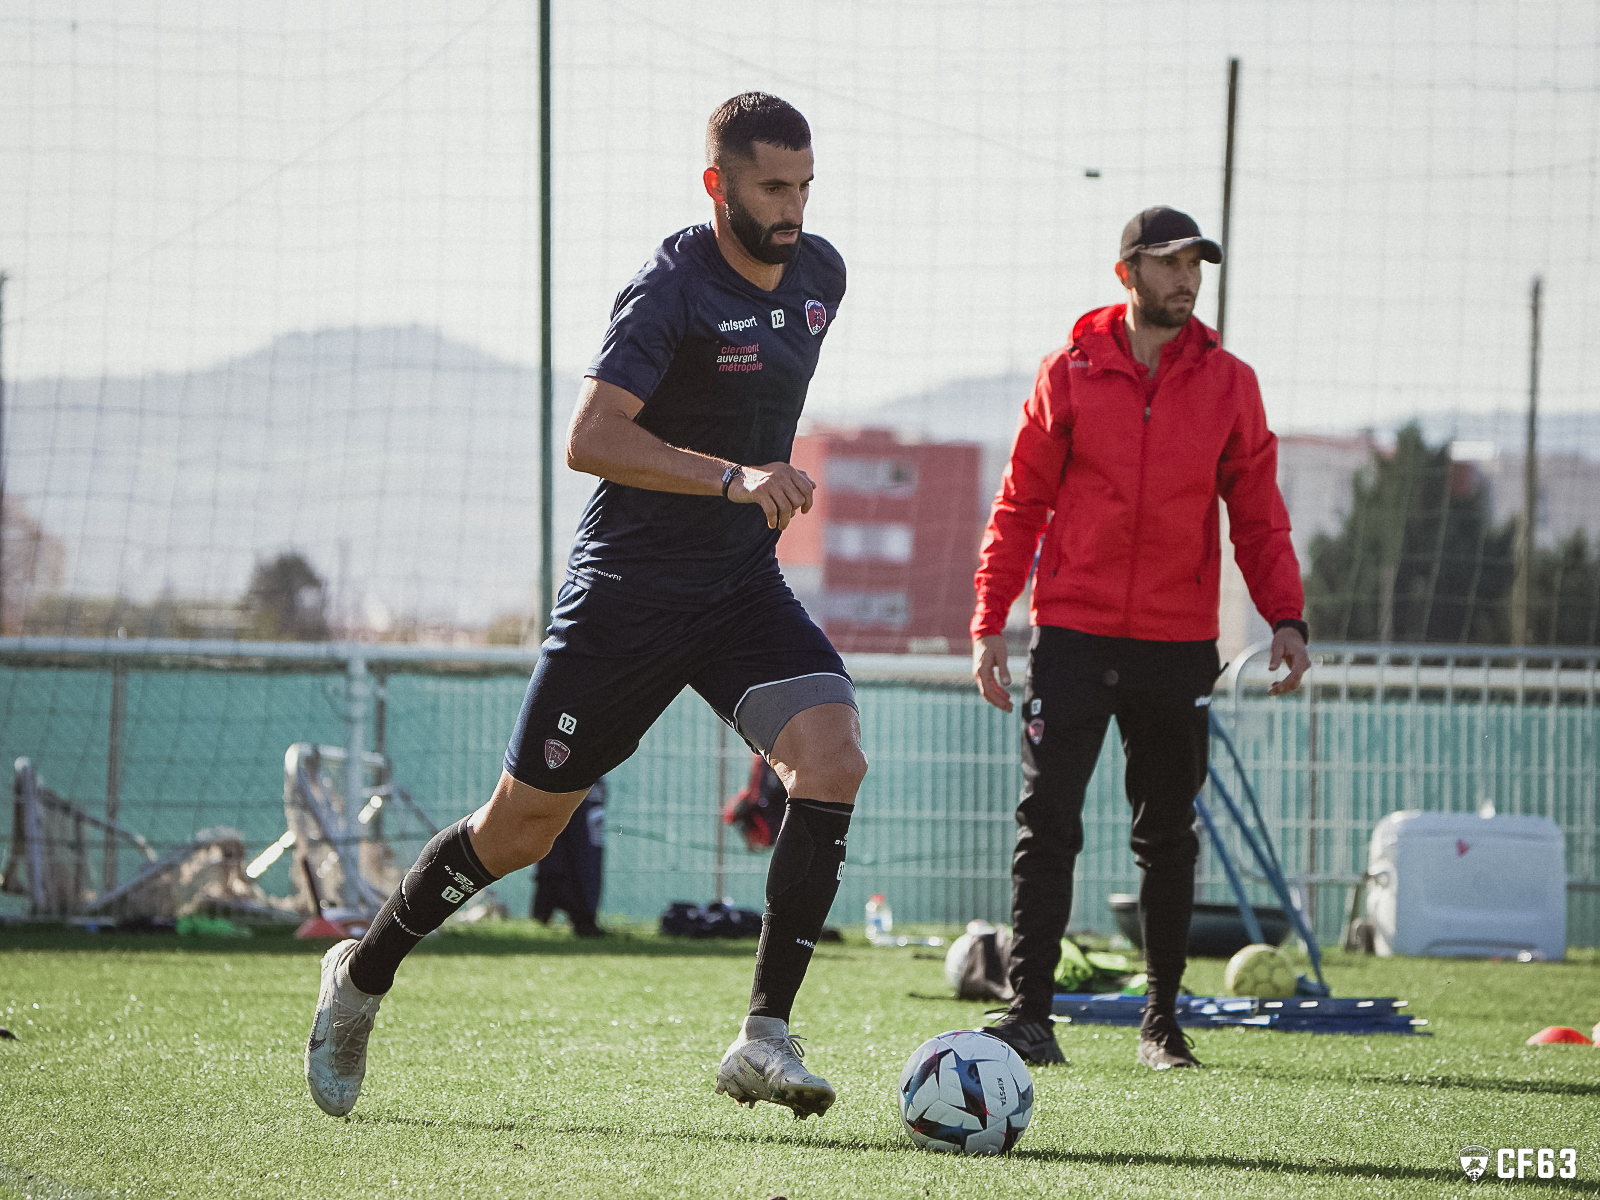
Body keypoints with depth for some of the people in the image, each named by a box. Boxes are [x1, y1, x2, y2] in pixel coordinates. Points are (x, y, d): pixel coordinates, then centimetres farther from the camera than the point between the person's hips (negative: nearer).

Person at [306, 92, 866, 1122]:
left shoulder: (820, 273, 5)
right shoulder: (670, 288, -18)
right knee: (524, 825, 4)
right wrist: (731, 478, -37)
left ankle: (765, 1038, -19)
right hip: (628, 583, -5)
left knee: (833, 754, -21)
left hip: (744, 583, 5)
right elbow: (591, 439, -29)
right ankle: (363, 976, 30)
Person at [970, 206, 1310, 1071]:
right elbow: (1021, 505, 5)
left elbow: (1258, 517, 9)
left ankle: (1162, 1021, 18)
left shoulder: (1228, 384, 6)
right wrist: (989, 621, -1)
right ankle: (1030, 1015, -8)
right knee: (1047, 825, -8)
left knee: (1168, 838, 9)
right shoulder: (1070, 373, 2)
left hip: (1178, 643, 2)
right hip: (1072, 634, -2)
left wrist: (1285, 618, -5)